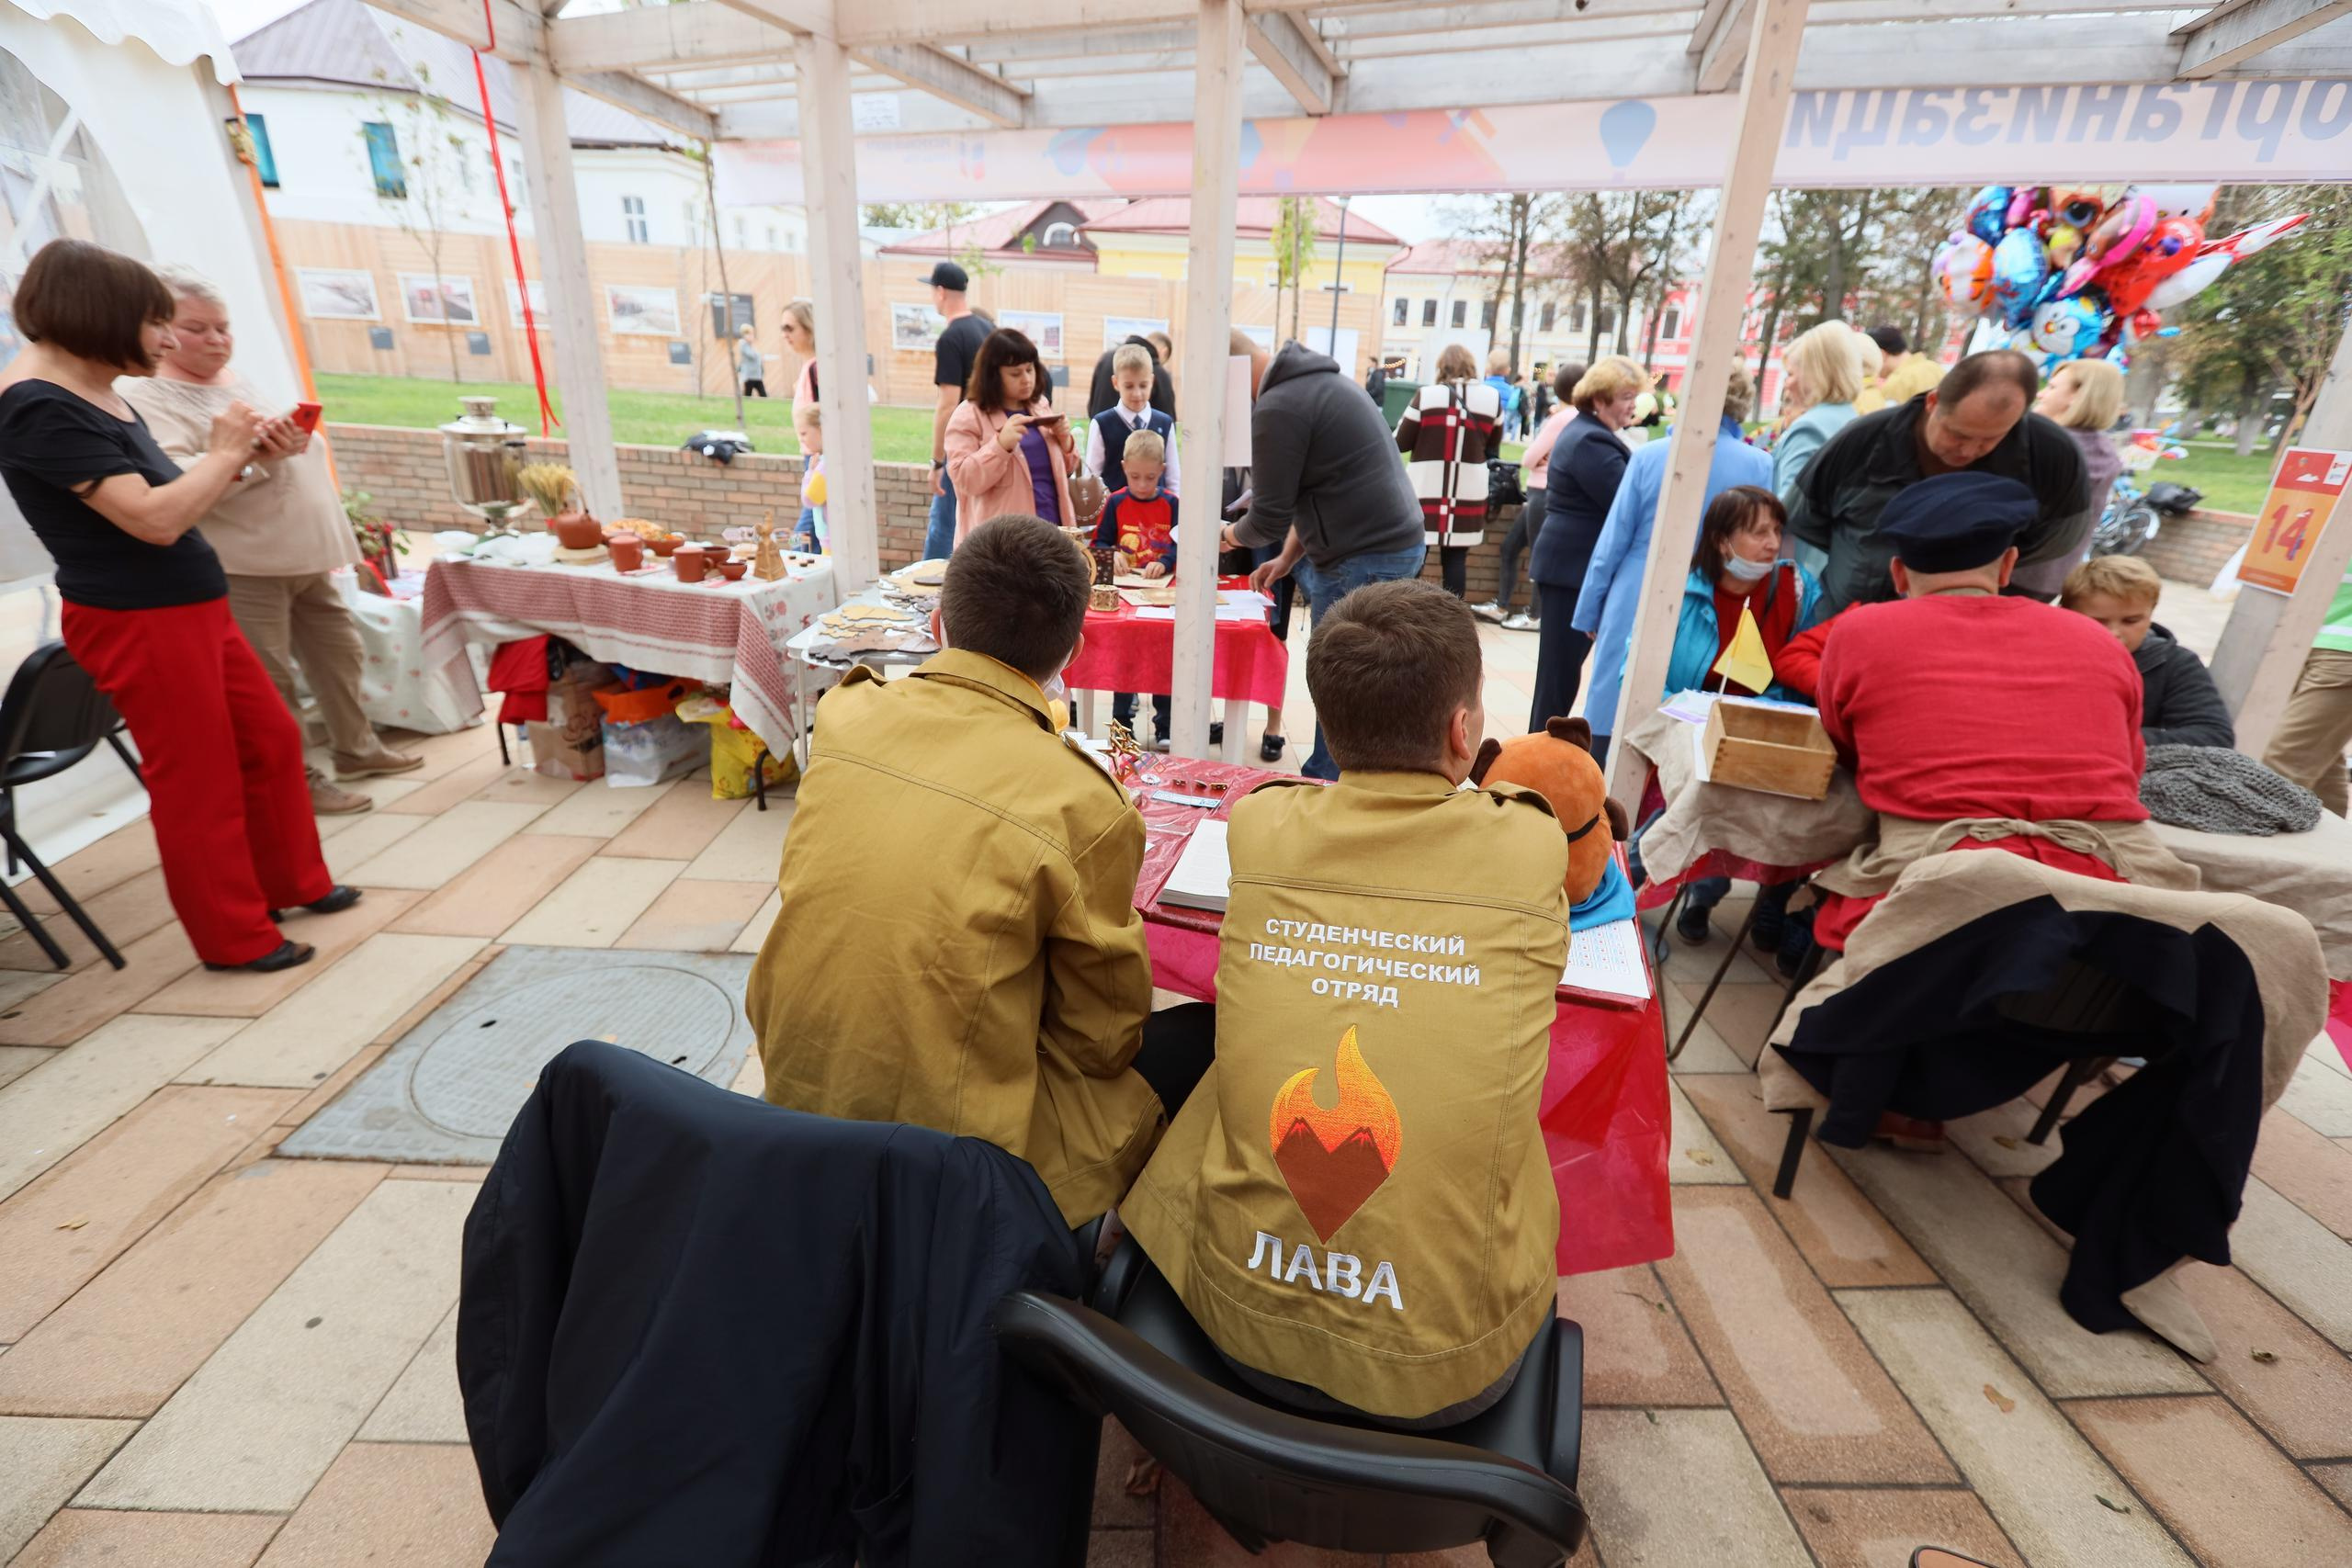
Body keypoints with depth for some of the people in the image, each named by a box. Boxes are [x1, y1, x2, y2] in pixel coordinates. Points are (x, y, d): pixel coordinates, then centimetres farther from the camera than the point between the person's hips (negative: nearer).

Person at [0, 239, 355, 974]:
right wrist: (222, 453, -10)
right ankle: (236, 938, 15)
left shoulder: (95, 393, 11)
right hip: (139, 622, -9)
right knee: (199, 781, 1)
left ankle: (292, 881, 32)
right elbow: (156, 518, -24)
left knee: (272, 740, 16)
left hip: (192, 609, 9)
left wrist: (248, 457, 3)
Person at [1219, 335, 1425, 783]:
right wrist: (1286, 560, 21)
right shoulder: (1316, 380, 19)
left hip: (1365, 558, -10)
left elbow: (1269, 518, -12)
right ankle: (1327, 777, 27)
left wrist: (1230, 535, 9)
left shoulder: (1277, 408, -14)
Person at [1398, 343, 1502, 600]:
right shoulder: (1491, 398, 2)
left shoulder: (1425, 396, -6)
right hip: (1468, 493, 2)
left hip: (1425, 490, -2)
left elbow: (1400, 442, -1)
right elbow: (1493, 445, 14)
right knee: (1456, 559, 8)